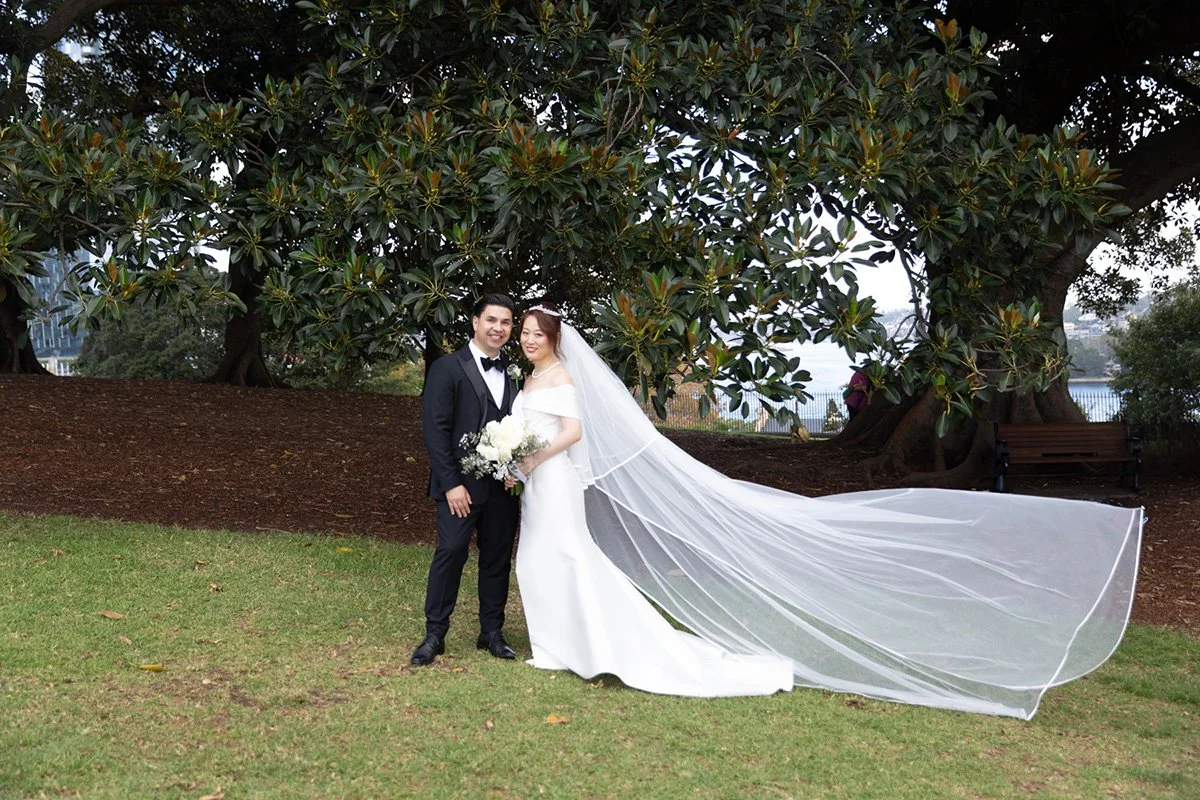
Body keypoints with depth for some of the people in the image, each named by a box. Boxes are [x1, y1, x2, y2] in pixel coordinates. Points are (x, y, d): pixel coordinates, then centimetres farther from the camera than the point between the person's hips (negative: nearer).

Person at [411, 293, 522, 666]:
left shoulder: (511, 374, 12)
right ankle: (434, 634, 5)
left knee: (498, 558, 10)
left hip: (502, 485, 5)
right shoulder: (448, 368, -4)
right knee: (450, 552, -7)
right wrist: (451, 483, -15)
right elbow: (434, 429, -9)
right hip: (461, 484, -5)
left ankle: (492, 632, 22)